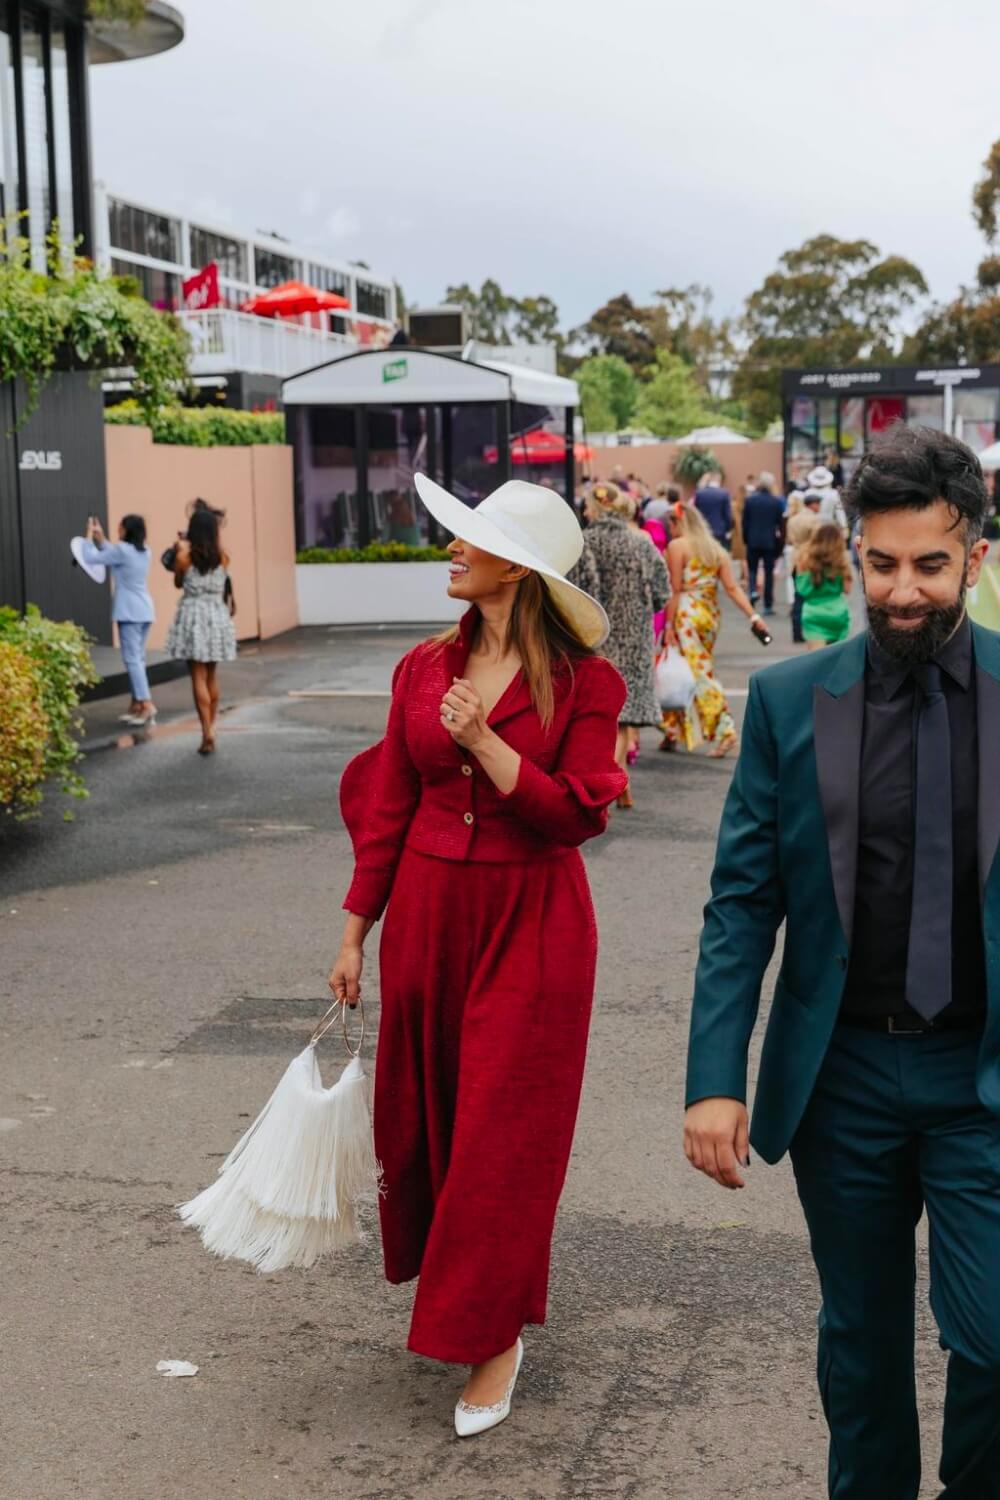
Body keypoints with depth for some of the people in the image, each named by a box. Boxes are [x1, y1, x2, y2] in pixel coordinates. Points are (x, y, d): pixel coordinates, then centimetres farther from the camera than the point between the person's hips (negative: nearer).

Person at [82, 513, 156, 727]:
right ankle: (137, 705, 16)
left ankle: (147, 704, -19)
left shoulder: (122, 550, -13)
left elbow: (90, 558, -6)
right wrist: (100, 537, 26)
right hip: (144, 610, 8)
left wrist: (89, 536, 8)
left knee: (132, 658, -10)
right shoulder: (144, 552, 12)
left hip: (130, 612, -8)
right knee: (138, 657, 13)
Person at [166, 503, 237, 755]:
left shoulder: (184, 555, -8)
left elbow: (178, 583, 7)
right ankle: (210, 729, 21)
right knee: (212, 675, 15)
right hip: (217, 615, 3)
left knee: (198, 677, -3)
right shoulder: (222, 557, 0)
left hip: (193, 615, -3)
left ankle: (207, 733, -11)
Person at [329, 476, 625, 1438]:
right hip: (429, 914, 5)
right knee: (427, 1110, 14)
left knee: (507, 1129, 1)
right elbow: (387, 809, 8)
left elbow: (575, 817, -14)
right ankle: (460, 1273, 39)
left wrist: (483, 740, -20)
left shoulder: (582, 683, -8)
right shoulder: (425, 670, 4)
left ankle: (494, 1336, 17)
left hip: (532, 923, -4)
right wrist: (356, 934, 8)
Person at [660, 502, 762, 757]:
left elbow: (675, 590, -9)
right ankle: (673, 733, 18)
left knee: (701, 672, -4)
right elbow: (732, 588, 5)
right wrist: (753, 616, 3)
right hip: (712, 615, 7)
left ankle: (724, 730, -9)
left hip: (688, 614, -7)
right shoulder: (717, 549, 14)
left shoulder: (677, 546, -4)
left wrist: (669, 625, -9)